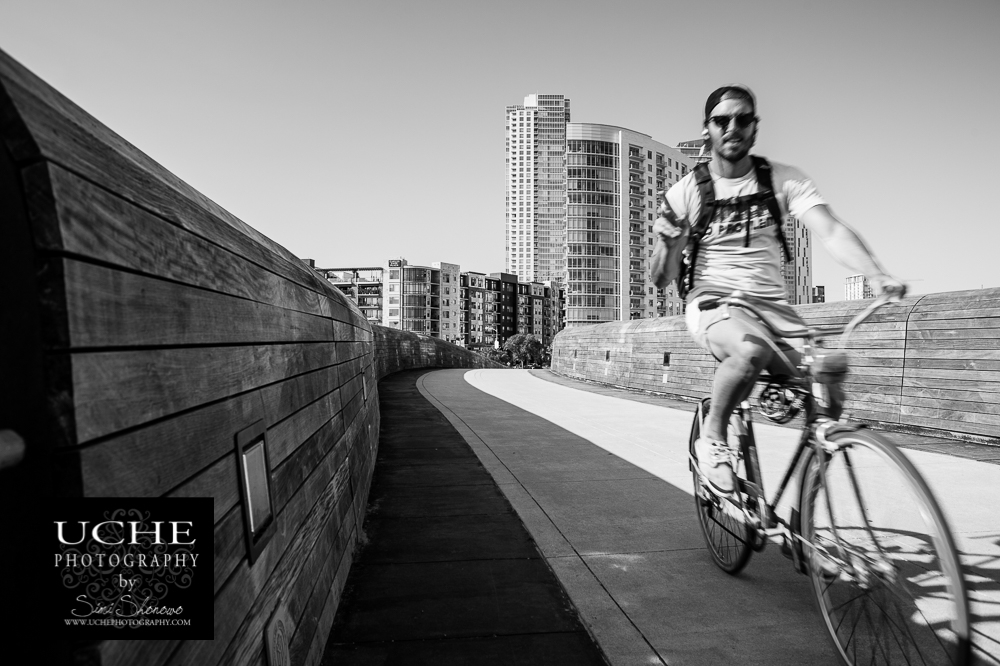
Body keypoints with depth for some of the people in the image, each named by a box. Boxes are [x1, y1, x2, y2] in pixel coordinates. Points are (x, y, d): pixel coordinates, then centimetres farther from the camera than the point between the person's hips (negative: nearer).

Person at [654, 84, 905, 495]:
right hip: (711, 302, -3)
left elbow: (832, 232, -13)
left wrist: (877, 274, -28)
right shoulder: (685, 192, -2)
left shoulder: (783, 180, 3)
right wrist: (669, 245, -18)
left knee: (827, 393, -17)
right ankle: (712, 438, -8)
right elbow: (666, 278, 1)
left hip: (771, 306, 3)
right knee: (752, 350, -37)